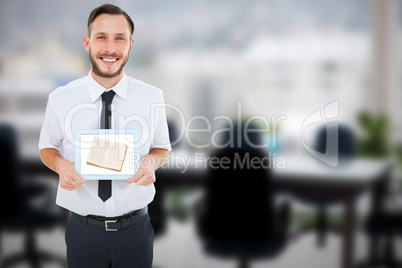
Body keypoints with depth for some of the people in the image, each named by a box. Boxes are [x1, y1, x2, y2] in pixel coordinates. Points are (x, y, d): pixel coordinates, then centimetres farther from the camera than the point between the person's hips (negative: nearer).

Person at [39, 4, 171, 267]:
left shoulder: (152, 97, -4)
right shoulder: (60, 99, -6)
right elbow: (47, 147, 8)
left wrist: (151, 161, -14)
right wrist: (60, 164, -15)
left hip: (135, 229, 1)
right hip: (83, 231, 0)